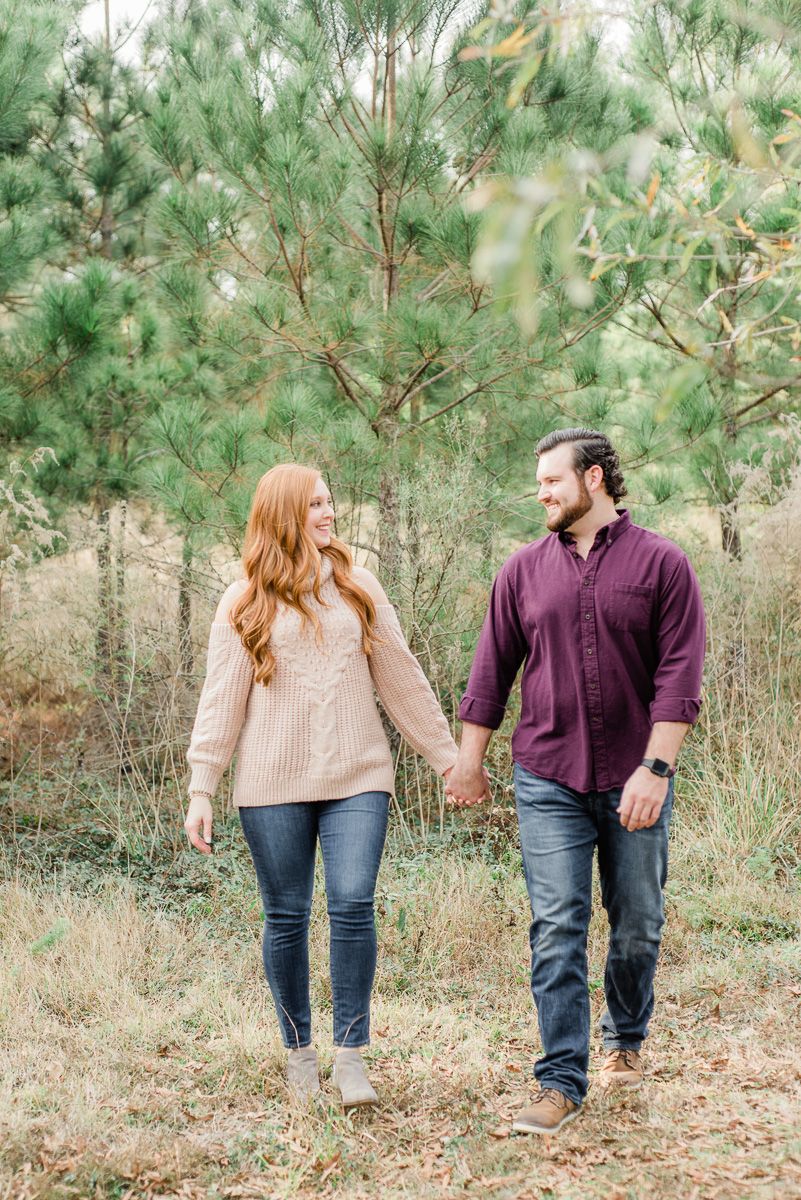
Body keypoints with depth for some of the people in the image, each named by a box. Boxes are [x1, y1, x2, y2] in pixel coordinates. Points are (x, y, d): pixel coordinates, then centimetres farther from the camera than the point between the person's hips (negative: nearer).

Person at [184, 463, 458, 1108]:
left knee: (353, 905, -11)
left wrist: (448, 756, 12)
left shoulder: (357, 588, 9)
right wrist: (201, 791, -2)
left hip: (356, 778, 1)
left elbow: (401, 677, 12)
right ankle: (299, 1049, 21)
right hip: (274, 787, -1)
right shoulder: (245, 603, 4)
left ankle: (351, 1054, -1)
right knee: (287, 918, 5)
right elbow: (221, 700, 3)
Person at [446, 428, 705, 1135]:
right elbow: (492, 671, 11)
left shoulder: (661, 564, -3)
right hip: (548, 783, 1)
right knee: (557, 930, -3)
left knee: (637, 925, 11)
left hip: (634, 781, -1)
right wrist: (469, 759, 11)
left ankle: (626, 1041, 35)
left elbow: (679, 674, -8)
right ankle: (562, 1084, 2)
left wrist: (656, 768, -15)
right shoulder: (525, 570, 6)